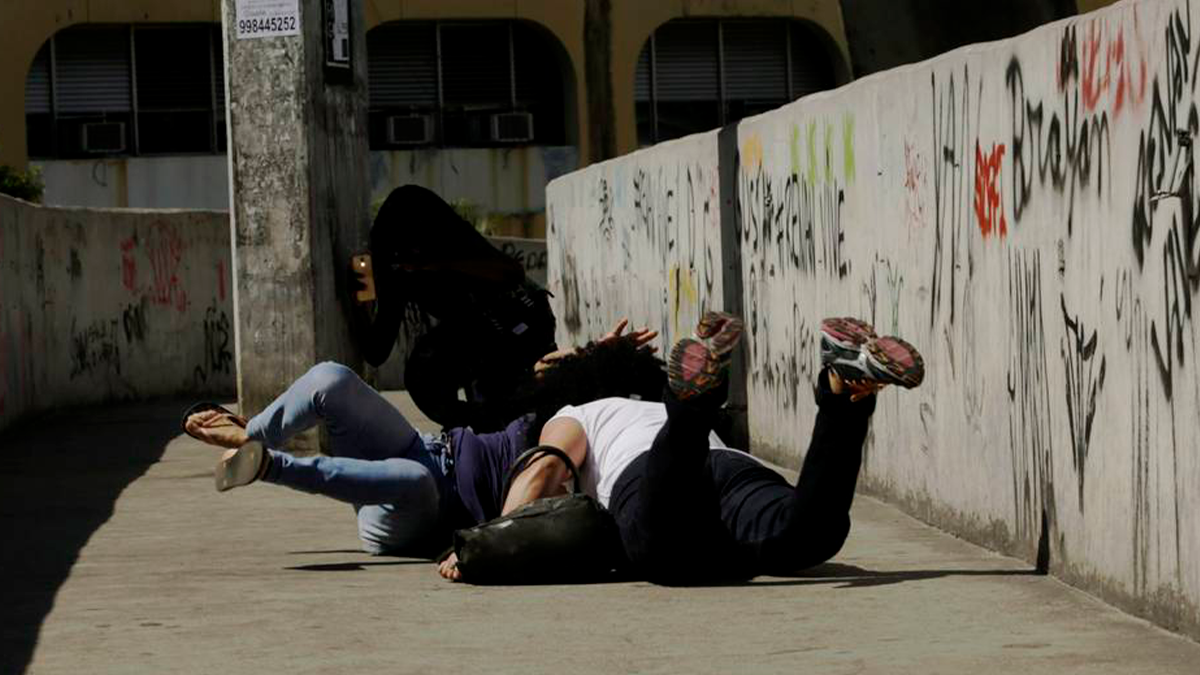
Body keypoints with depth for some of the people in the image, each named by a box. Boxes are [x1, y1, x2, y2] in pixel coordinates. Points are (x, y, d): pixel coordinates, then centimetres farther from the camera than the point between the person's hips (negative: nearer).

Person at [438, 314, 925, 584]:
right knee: (803, 537, -29)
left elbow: (543, 470, 14)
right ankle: (847, 392, -40)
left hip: (642, 475, -4)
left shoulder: (573, 419, 36)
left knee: (666, 553, -41)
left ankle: (695, 396, -57)